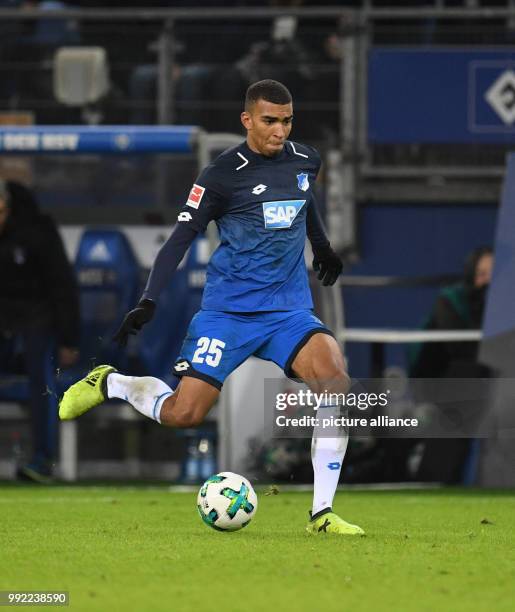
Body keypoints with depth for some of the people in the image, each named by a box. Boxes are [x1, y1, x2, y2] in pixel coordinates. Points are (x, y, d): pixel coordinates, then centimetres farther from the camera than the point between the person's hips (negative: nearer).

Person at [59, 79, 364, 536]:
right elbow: (182, 237, -8)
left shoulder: (306, 160, 7)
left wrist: (322, 246, 43)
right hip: (227, 308, -4)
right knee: (183, 415, -12)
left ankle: (322, 514, -18)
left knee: (335, 379, -24)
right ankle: (109, 383, 22)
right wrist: (149, 301, -17)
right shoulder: (223, 175, -9)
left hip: (289, 310, 4)